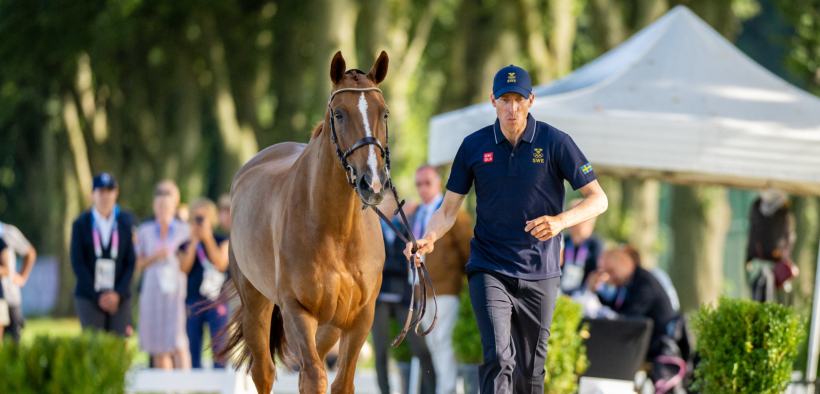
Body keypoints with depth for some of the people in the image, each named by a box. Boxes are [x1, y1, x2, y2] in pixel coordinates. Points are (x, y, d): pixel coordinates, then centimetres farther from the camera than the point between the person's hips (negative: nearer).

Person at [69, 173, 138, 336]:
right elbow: (78, 263, -2)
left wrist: (118, 294, -8)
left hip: (119, 298, 1)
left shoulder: (126, 222, 5)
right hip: (89, 297, -1)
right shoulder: (81, 224, 2)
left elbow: (131, 261, 3)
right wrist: (98, 296, -8)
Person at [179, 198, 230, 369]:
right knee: (194, 350, 4)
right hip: (193, 301, 2)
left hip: (216, 300, -2)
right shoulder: (186, 244, 10)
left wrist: (207, 238, -11)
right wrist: (194, 241, -7)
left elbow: (221, 263, -11)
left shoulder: (221, 241, 6)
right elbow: (184, 268, -5)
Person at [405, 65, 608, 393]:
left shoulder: (555, 143, -4)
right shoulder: (474, 146, 1)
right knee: (499, 359, -19)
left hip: (539, 276, 0)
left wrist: (560, 221, -24)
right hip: (489, 271, 0)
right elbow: (449, 209, 6)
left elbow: (598, 199, -5)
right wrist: (428, 239, -15)